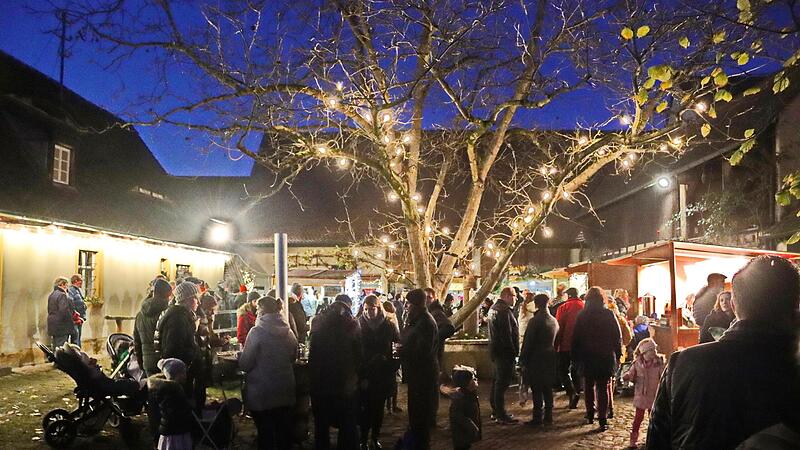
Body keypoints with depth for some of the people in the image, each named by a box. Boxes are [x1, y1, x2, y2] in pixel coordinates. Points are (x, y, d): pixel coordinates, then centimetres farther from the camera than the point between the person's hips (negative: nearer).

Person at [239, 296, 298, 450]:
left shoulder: (256, 332, -15)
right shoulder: (289, 332, 1)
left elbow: (245, 364, -13)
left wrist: (240, 354, 7)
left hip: (262, 393, -5)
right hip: (285, 391, 5)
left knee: (265, 433, 6)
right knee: (284, 430, 14)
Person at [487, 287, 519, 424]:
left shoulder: (494, 308, 14)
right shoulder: (504, 310, -18)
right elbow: (507, 334, -22)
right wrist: (513, 351, -17)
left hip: (496, 350, 11)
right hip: (505, 352, -11)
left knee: (497, 381, 16)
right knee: (503, 382, -6)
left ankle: (496, 411, 25)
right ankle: (501, 415, -2)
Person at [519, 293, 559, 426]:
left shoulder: (535, 321, -15)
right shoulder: (554, 321, 7)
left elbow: (527, 342, -14)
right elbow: (556, 342, 14)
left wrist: (523, 360, -7)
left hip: (536, 360, -7)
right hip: (550, 360, 7)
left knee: (537, 390, -2)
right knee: (548, 389, 12)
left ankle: (537, 418, 0)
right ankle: (548, 416, 18)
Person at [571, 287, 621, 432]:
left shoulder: (582, 316, -3)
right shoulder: (609, 315, -6)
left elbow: (576, 338, 0)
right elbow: (617, 337, -3)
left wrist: (576, 357, 9)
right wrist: (617, 355, 6)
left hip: (587, 358, 1)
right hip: (606, 357, -1)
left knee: (589, 386, 16)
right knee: (603, 388, 2)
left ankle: (590, 415, 23)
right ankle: (603, 420, -4)